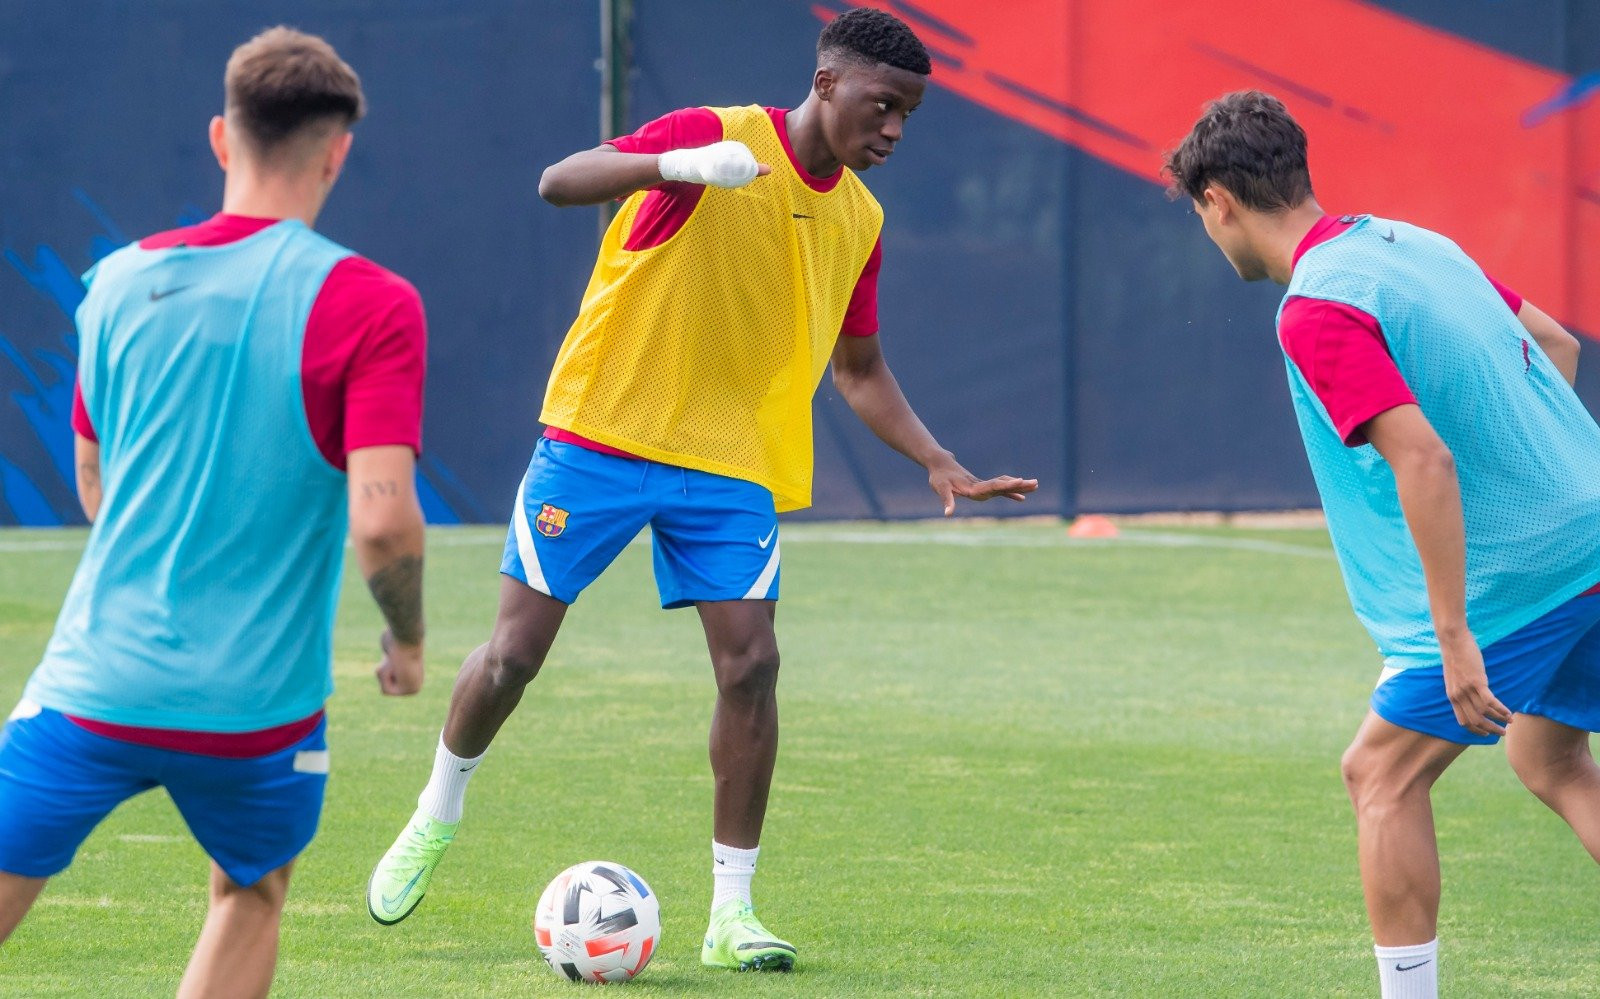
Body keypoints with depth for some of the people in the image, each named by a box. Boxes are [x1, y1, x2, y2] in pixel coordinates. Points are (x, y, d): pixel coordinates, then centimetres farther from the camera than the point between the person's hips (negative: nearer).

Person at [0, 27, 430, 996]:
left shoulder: (122, 281, 5)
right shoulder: (371, 306, -8)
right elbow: (381, 518, -16)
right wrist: (408, 640, 3)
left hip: (93, 686, 2)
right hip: (258, 702, -2)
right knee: (253, 893, 25)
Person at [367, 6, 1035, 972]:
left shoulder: (858, 218, 8)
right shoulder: (715, 139, -10)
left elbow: (859, 369, 20)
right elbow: (560, 181, -24)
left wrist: (941, 465, 7)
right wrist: (675, 166, -42)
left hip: (733, 467, 4)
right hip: (600, 433, -4)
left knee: (750, 661, -10)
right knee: (517, 648, -1)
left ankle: (733, 913, -2)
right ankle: (436, 818, 27)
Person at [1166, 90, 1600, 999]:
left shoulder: (1317, 310, -17)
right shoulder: (1411, 243, 11)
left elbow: (1424, 458, -27)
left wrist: (1454, 638, -26)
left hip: (1514, 573, -9)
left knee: (1384, 774, 2)